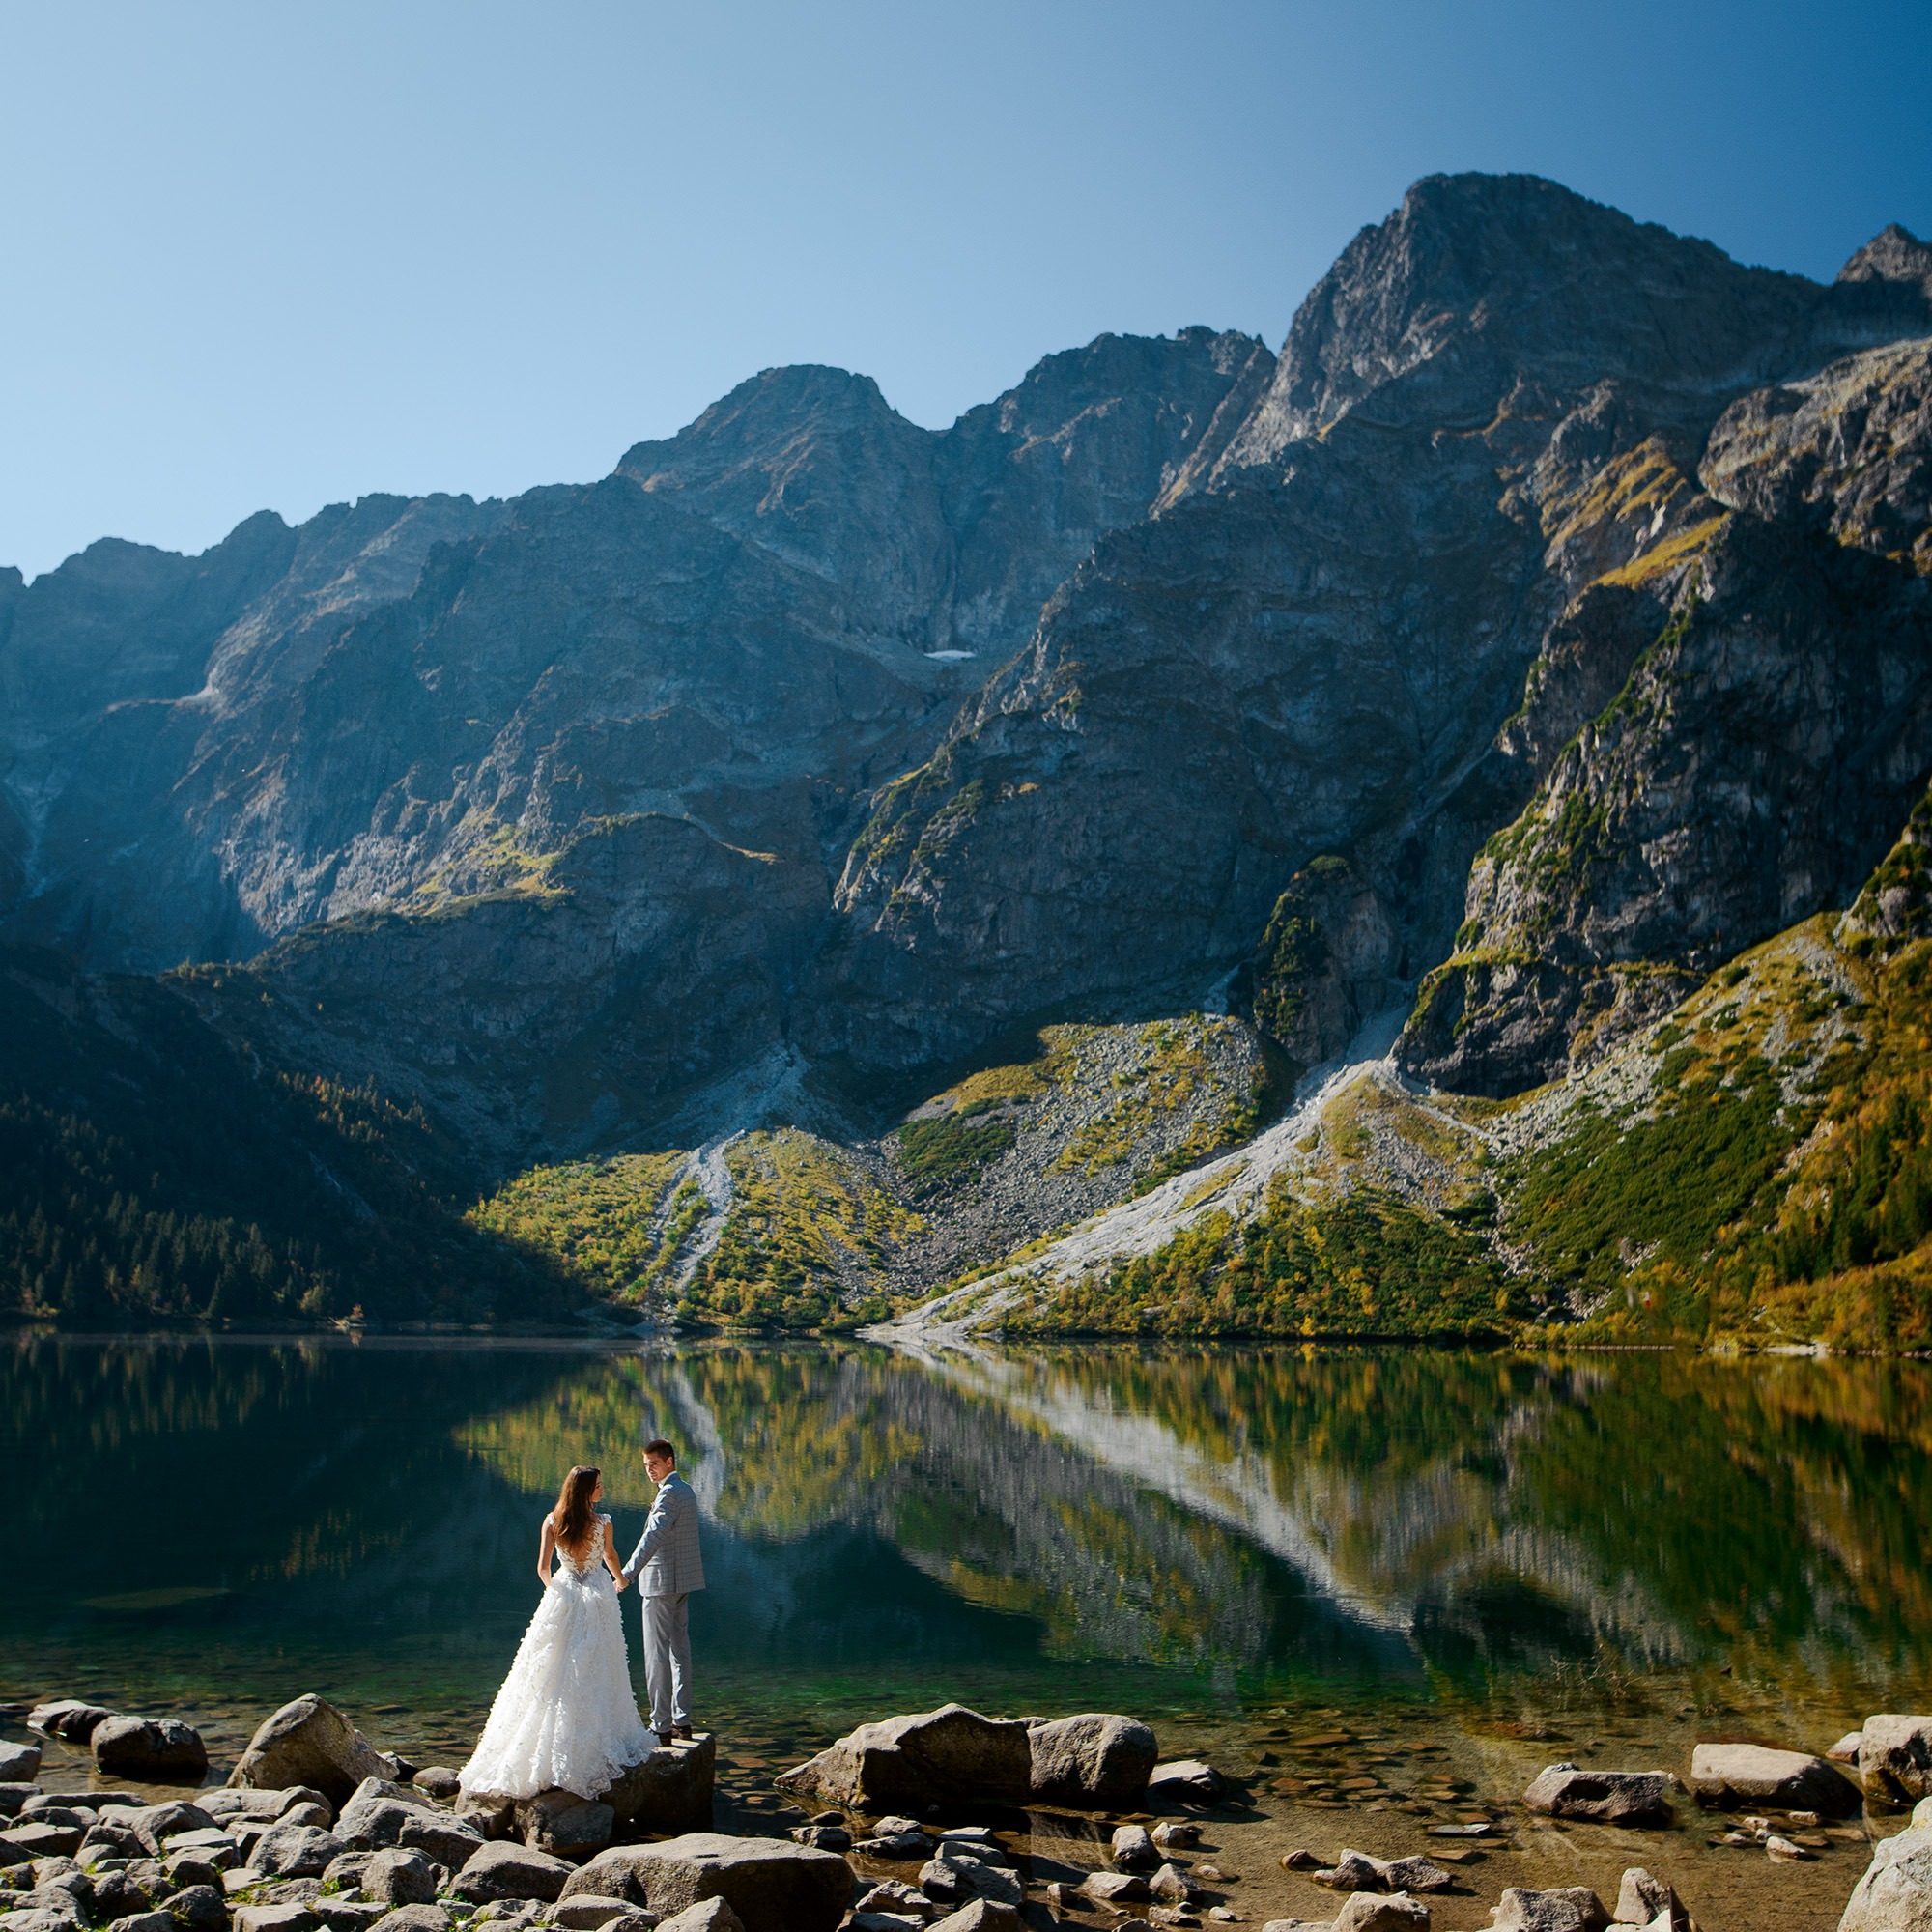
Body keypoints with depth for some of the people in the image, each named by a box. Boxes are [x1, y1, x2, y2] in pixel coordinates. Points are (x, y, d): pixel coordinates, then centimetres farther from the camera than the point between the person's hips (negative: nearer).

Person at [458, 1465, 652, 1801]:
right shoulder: (602, 1523, -8)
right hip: (597, 1601, -2)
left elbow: (543, 1568, -3)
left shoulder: (553, 1522, -3)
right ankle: (597, 1744, 6)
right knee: (595, 1675, 5)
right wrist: (619, 1579, 33)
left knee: (552, 1677, 8)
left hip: (562, 1599, 2)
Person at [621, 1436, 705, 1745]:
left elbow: (654, 1537, -28)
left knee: (656, 1655, -4)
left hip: (662, 1582, -10)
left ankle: (661, 1726, -2)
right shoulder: (685, 1490, 14)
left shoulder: (670, 1493, -17)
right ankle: (682, 1721, 18)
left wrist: (627, 1574, -34)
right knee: (680, 1650, 13)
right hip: (683, 1581, 10)